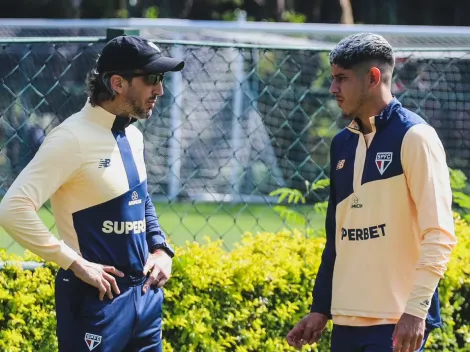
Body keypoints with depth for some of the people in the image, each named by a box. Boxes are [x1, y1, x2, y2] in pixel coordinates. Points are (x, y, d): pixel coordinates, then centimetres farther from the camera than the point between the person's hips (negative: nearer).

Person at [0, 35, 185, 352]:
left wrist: (161, 248, 9)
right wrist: (76, 263, -20)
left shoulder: (133, 135, 9)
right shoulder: (74, 138, -16)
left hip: (146, 292, 8)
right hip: (97, 297, -8)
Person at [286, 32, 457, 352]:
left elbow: (439, 234, -13)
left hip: (397, 323, -7)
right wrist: (320, 308, 17)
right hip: (346, 320, 7)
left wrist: (416, 309, -20)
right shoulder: (343, 143, 14)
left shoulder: (413, 137, -7)